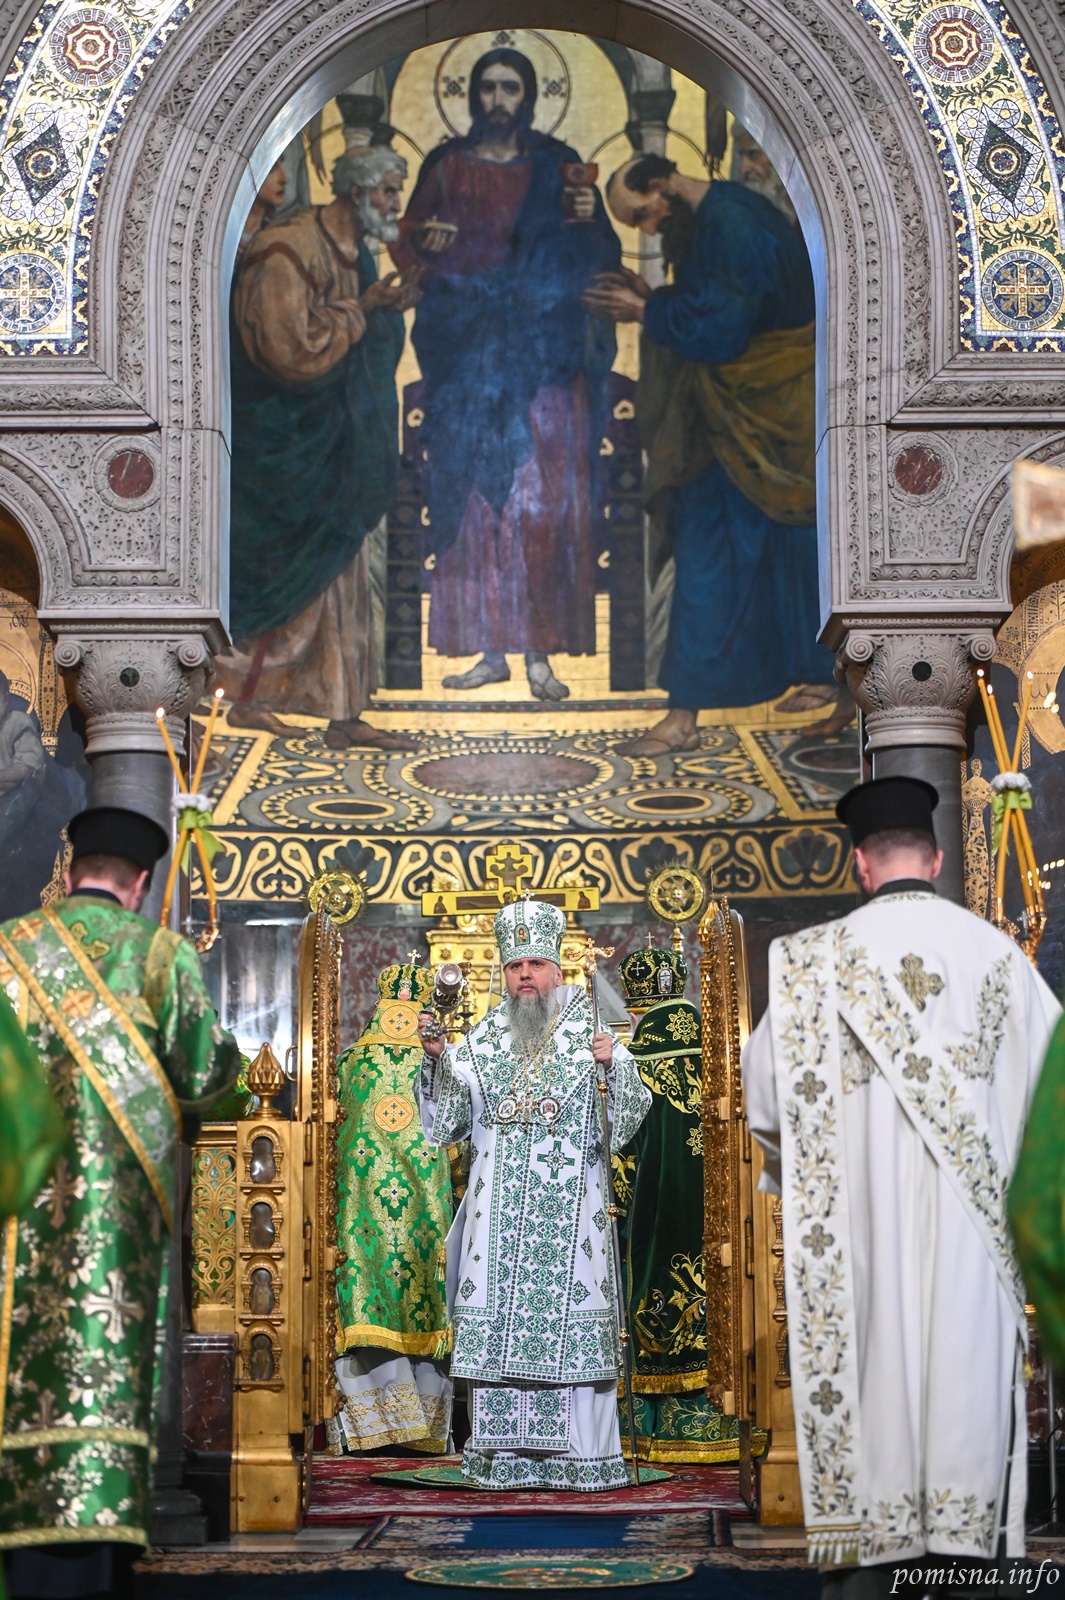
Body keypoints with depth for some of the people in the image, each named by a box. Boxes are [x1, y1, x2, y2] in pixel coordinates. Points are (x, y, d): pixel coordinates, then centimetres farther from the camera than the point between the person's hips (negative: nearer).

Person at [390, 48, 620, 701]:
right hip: (468, 359, 1)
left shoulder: (557, 166, 7)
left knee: (545, 501, -8)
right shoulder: (447, 167, 9)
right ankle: (489, 649, 4)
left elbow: (601, 259, 5)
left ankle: (541, 652, -5)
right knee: (476, 500, -1)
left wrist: (589, 219, -16)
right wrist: (423, 241, -16)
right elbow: (405, 249, 6)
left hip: (544, 359, -1)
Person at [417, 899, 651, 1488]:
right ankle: (503, 1455, 5)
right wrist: (437, 1058, -6)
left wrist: (614, 1066, -22)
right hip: (499, 1210, 2)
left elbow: (624, 1124, -5)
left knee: (571, 1319, -4)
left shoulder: (588, 1033, 4)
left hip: (569, 1206, -2)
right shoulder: (482, 1041, 11)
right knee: (495, 1322, -1)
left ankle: (581, 1456, 1)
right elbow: (446, 1124, 7)